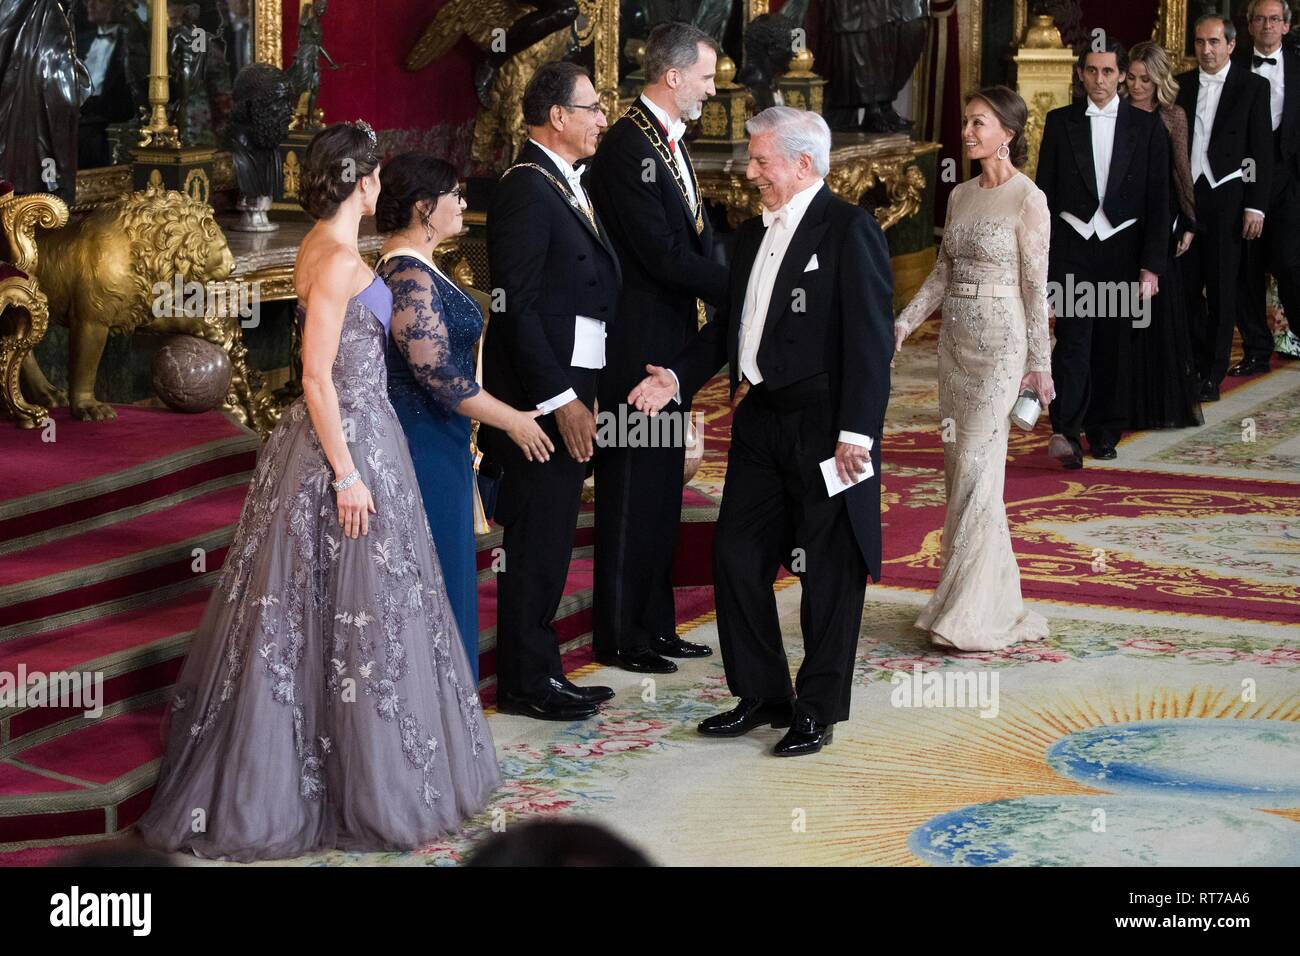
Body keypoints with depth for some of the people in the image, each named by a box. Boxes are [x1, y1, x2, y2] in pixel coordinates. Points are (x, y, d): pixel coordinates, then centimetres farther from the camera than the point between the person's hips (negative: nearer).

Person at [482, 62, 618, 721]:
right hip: (542, 396, -9)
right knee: (534, 543, -1)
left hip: (569, 393, 9)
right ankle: (525, 684, 8)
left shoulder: (566, 186, 15)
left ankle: (540, 671, 24)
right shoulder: (526, 189, -15)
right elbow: (517, 307, -20)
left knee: (549, 542, 15)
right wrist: (560, 401, -21)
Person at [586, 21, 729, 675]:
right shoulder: (628, 146, -17)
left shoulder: (671, 144, 14)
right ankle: (618, 637, 8)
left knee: (661, 491, 15)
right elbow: (661, 253, -22)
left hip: (670, 344, 10)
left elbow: (695, 240, 12)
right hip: (637, 347, -10)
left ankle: (654, 622, 24)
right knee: (630, 491, -1)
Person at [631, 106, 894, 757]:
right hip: (761, 420, 8)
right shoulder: (753, 233, 13)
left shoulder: (849, 228, -11)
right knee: (736, 557, 9)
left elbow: (869, 339, -16)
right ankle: (762, 694, 23)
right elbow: (730, 324, 20)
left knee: (829, 572, 4)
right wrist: (678, 377, 7)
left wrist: (857, 433, -20)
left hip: (826, 426, -8)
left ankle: (819, 710, 16)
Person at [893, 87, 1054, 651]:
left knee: (976, 469, -11)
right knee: (958, 467, 8)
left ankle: (975, 615, -7)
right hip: (956, 341, 8)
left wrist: (1039, 364, -7)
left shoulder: (1028, 199, -9)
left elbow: (1035, 286, -8)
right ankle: (993, 595, 17)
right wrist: (901, 325, 5)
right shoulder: (960, 196, 11)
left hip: (1001, 344, -8)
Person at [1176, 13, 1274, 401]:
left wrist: (1256, 206, -8)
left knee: (1222, 288, 2)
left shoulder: (1252, 86, 0)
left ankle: (1214, 374, 8)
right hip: (1185, 196, 3)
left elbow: (1262, 151, -2)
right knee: (1187, 286, 4)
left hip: (1227, 197, -3)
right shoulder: (1181, 85, 9)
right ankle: (1194, 364, 16)